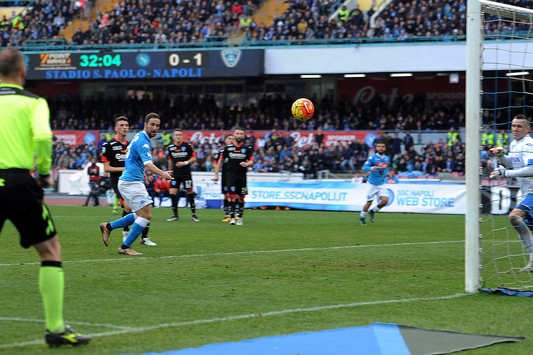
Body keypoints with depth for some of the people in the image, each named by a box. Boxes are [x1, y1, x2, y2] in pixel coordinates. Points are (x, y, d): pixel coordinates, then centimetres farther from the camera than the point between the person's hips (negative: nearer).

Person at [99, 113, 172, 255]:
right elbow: (148, 164, -33)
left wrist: (142, 173, 36)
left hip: (132, 182, 10)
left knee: (141, 215, 16)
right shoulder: (142, 142, -18)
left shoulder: (139, 137, 14)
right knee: (146, 215, -10)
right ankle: (125, 247, -5)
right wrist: (162, 173, -49)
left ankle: (108, 226, 19)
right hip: (131, 183, -10)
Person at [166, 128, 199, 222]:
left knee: (190, 192, 0)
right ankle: (175, 215, 3)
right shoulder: (171, 147, 6)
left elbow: (194, 158, -1)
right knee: (172, 193, -7)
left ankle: (194, 214, 10)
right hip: (175, 174, 3)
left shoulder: (187, 146, -4)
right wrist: (169, 171, 22)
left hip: (186, 174, -3)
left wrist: (185, 163, -14)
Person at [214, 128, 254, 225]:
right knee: (232, 197, -13)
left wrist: (246, 164, -26)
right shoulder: (228, 147, 6)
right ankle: (232, 217, -14)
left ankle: (239, 217, 16)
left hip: (242, 176, 1)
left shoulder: (247, 148, 5)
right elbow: (221, 160, 14)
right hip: (231, 176, -1)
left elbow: (251, 161, -2)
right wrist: (216, 174, 10)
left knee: (241, 198, 4)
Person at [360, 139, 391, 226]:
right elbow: (364, 167, -18)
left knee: (385, 200, -14)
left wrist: (387, 173, 4)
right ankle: (362, 218, 24)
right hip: (372, 183, -4)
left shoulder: (387, 159, 6)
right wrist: (372, 168, -37)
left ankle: (372, 212, 12)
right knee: (369, 202, 1)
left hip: (381, 184, 4)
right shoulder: (372, 158, -9)